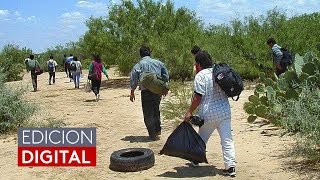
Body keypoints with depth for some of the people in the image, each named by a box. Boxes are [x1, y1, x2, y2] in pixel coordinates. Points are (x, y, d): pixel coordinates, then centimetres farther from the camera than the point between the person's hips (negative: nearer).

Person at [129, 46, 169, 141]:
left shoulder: (138, 65, -2)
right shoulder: (159, 63, 8)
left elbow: (133, 80, -6)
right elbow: (166, 77, 11)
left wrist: (132, 92, 3)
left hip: (146, 91, -3)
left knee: (148, 113, 6)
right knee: (156, 110, 24)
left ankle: (153, 135, 8)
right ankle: (158, 129, 24)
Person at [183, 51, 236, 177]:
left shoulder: (200, 76, -11)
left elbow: (198, 97, -16)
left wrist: (190, 112, -9)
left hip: (208, 114, -4)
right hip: (224, 111, 4)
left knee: (202, 138, 16)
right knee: (227, 140, 3)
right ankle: (231, 166, -2)